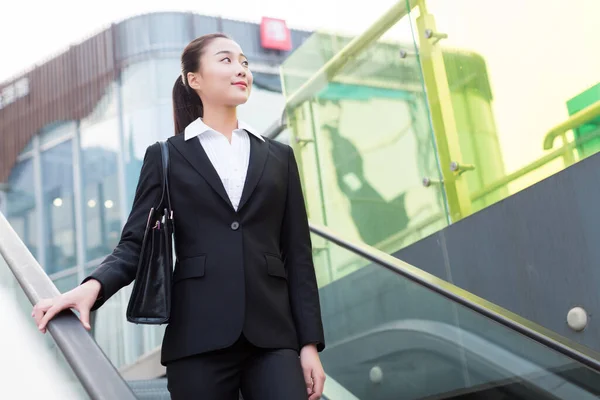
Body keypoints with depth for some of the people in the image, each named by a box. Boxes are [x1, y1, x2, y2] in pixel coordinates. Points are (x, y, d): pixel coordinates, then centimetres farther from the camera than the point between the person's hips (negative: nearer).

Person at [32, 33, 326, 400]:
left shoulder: (278, 156, 15)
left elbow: (298, 254, 10)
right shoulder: (167, 156, 9)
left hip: (272, 336, 2)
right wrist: (93, 285, -19)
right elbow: (136, 243, 3)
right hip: (198, 338, -1)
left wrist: (310, 342, 3)